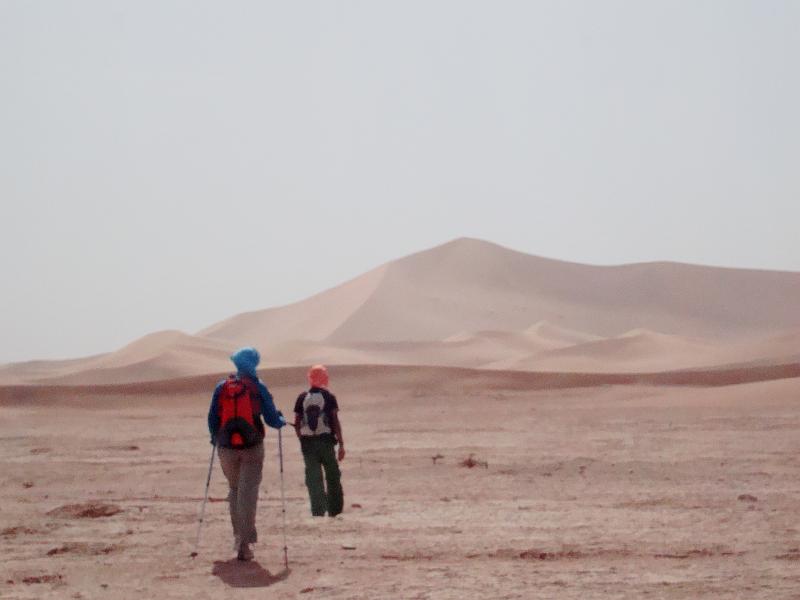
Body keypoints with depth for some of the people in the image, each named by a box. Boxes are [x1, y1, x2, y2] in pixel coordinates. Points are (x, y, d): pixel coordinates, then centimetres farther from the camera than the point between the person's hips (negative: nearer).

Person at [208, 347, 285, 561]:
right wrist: (281, 421, 19)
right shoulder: (258, 388, -3)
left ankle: (239, 536, 23)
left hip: (227, 448, 3)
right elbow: (272, 419, -3)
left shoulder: (221, 388, 4)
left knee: (234, 490, 20)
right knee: (248, 493, -2)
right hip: (252, 447, -3)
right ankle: (244, 543, -9)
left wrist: (215, 439, 24)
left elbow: (212, 419, 6)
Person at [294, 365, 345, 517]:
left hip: (307, 442, 2)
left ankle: (318, 512, -3)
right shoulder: (329, 397, -4)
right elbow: (335, 421, -7)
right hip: (326, 440, -2)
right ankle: (334, 511, 18)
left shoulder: (302, 398, 3)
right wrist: (341, 444, -3)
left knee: (313, 479, 3)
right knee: (333, 478, 12)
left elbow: (297, 423, 4)